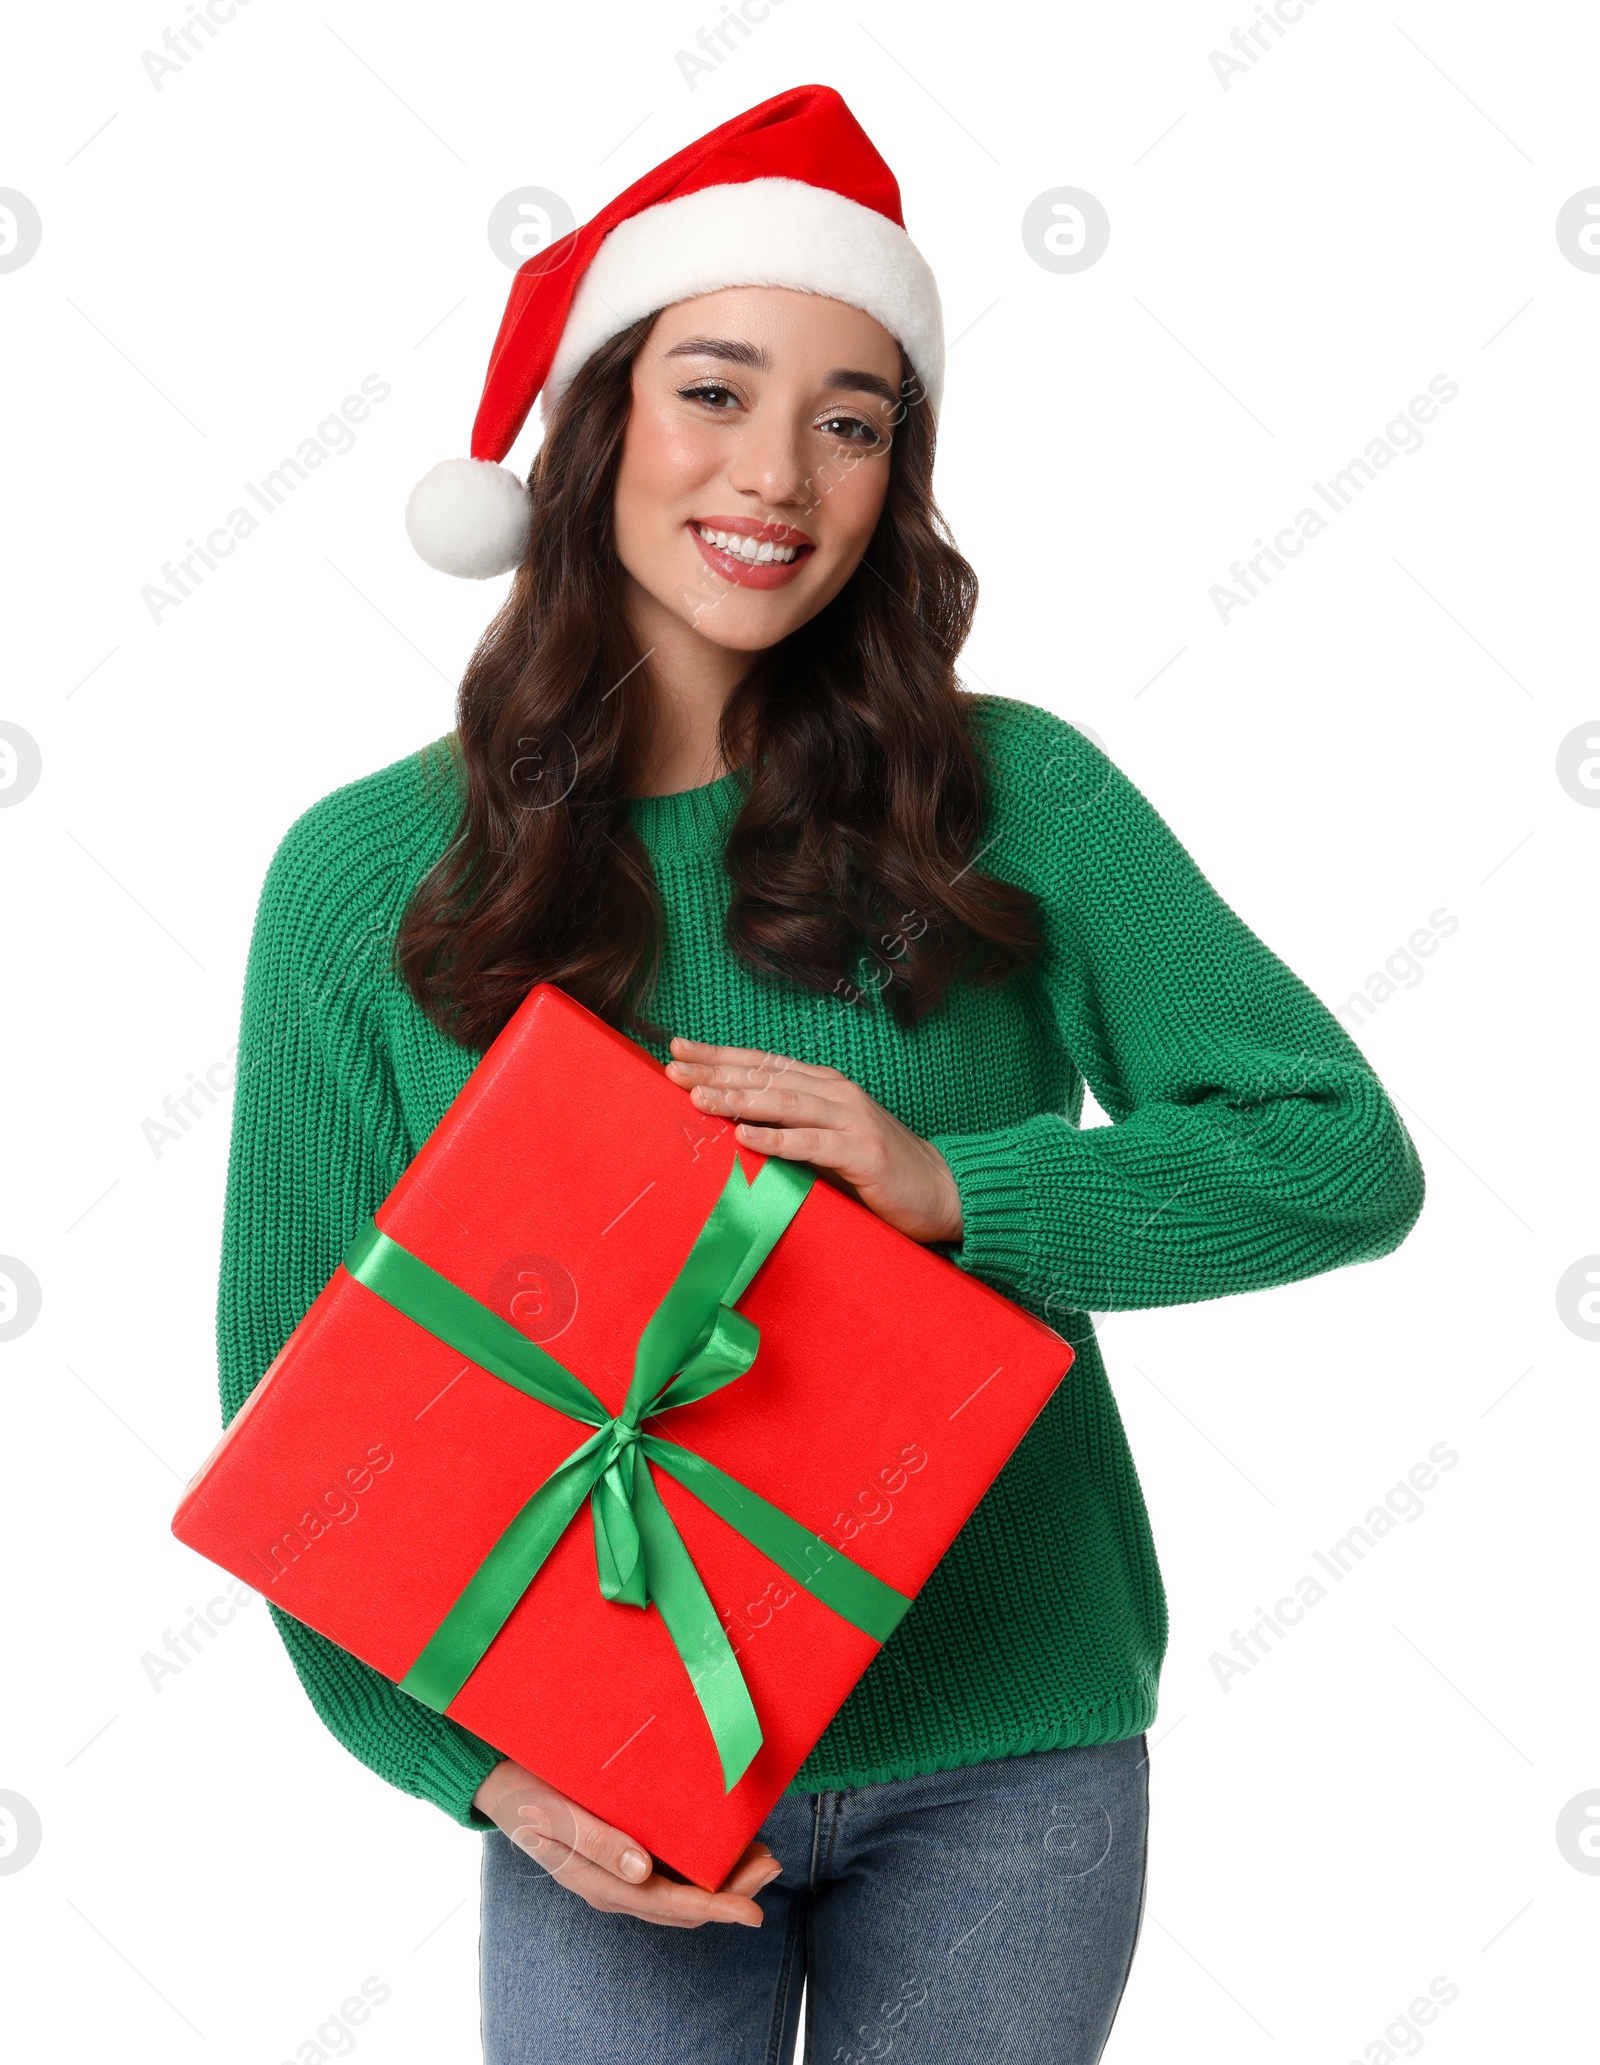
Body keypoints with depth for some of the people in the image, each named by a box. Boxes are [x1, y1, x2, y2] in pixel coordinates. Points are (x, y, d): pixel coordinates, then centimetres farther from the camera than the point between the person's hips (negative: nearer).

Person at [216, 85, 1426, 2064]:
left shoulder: (1015, 800, -6)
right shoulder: (369, 875, -6)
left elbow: (1349, 1156, -7)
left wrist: (957, 1188, -20)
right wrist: (469, 1752, -14)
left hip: (1001, 1765, 1)